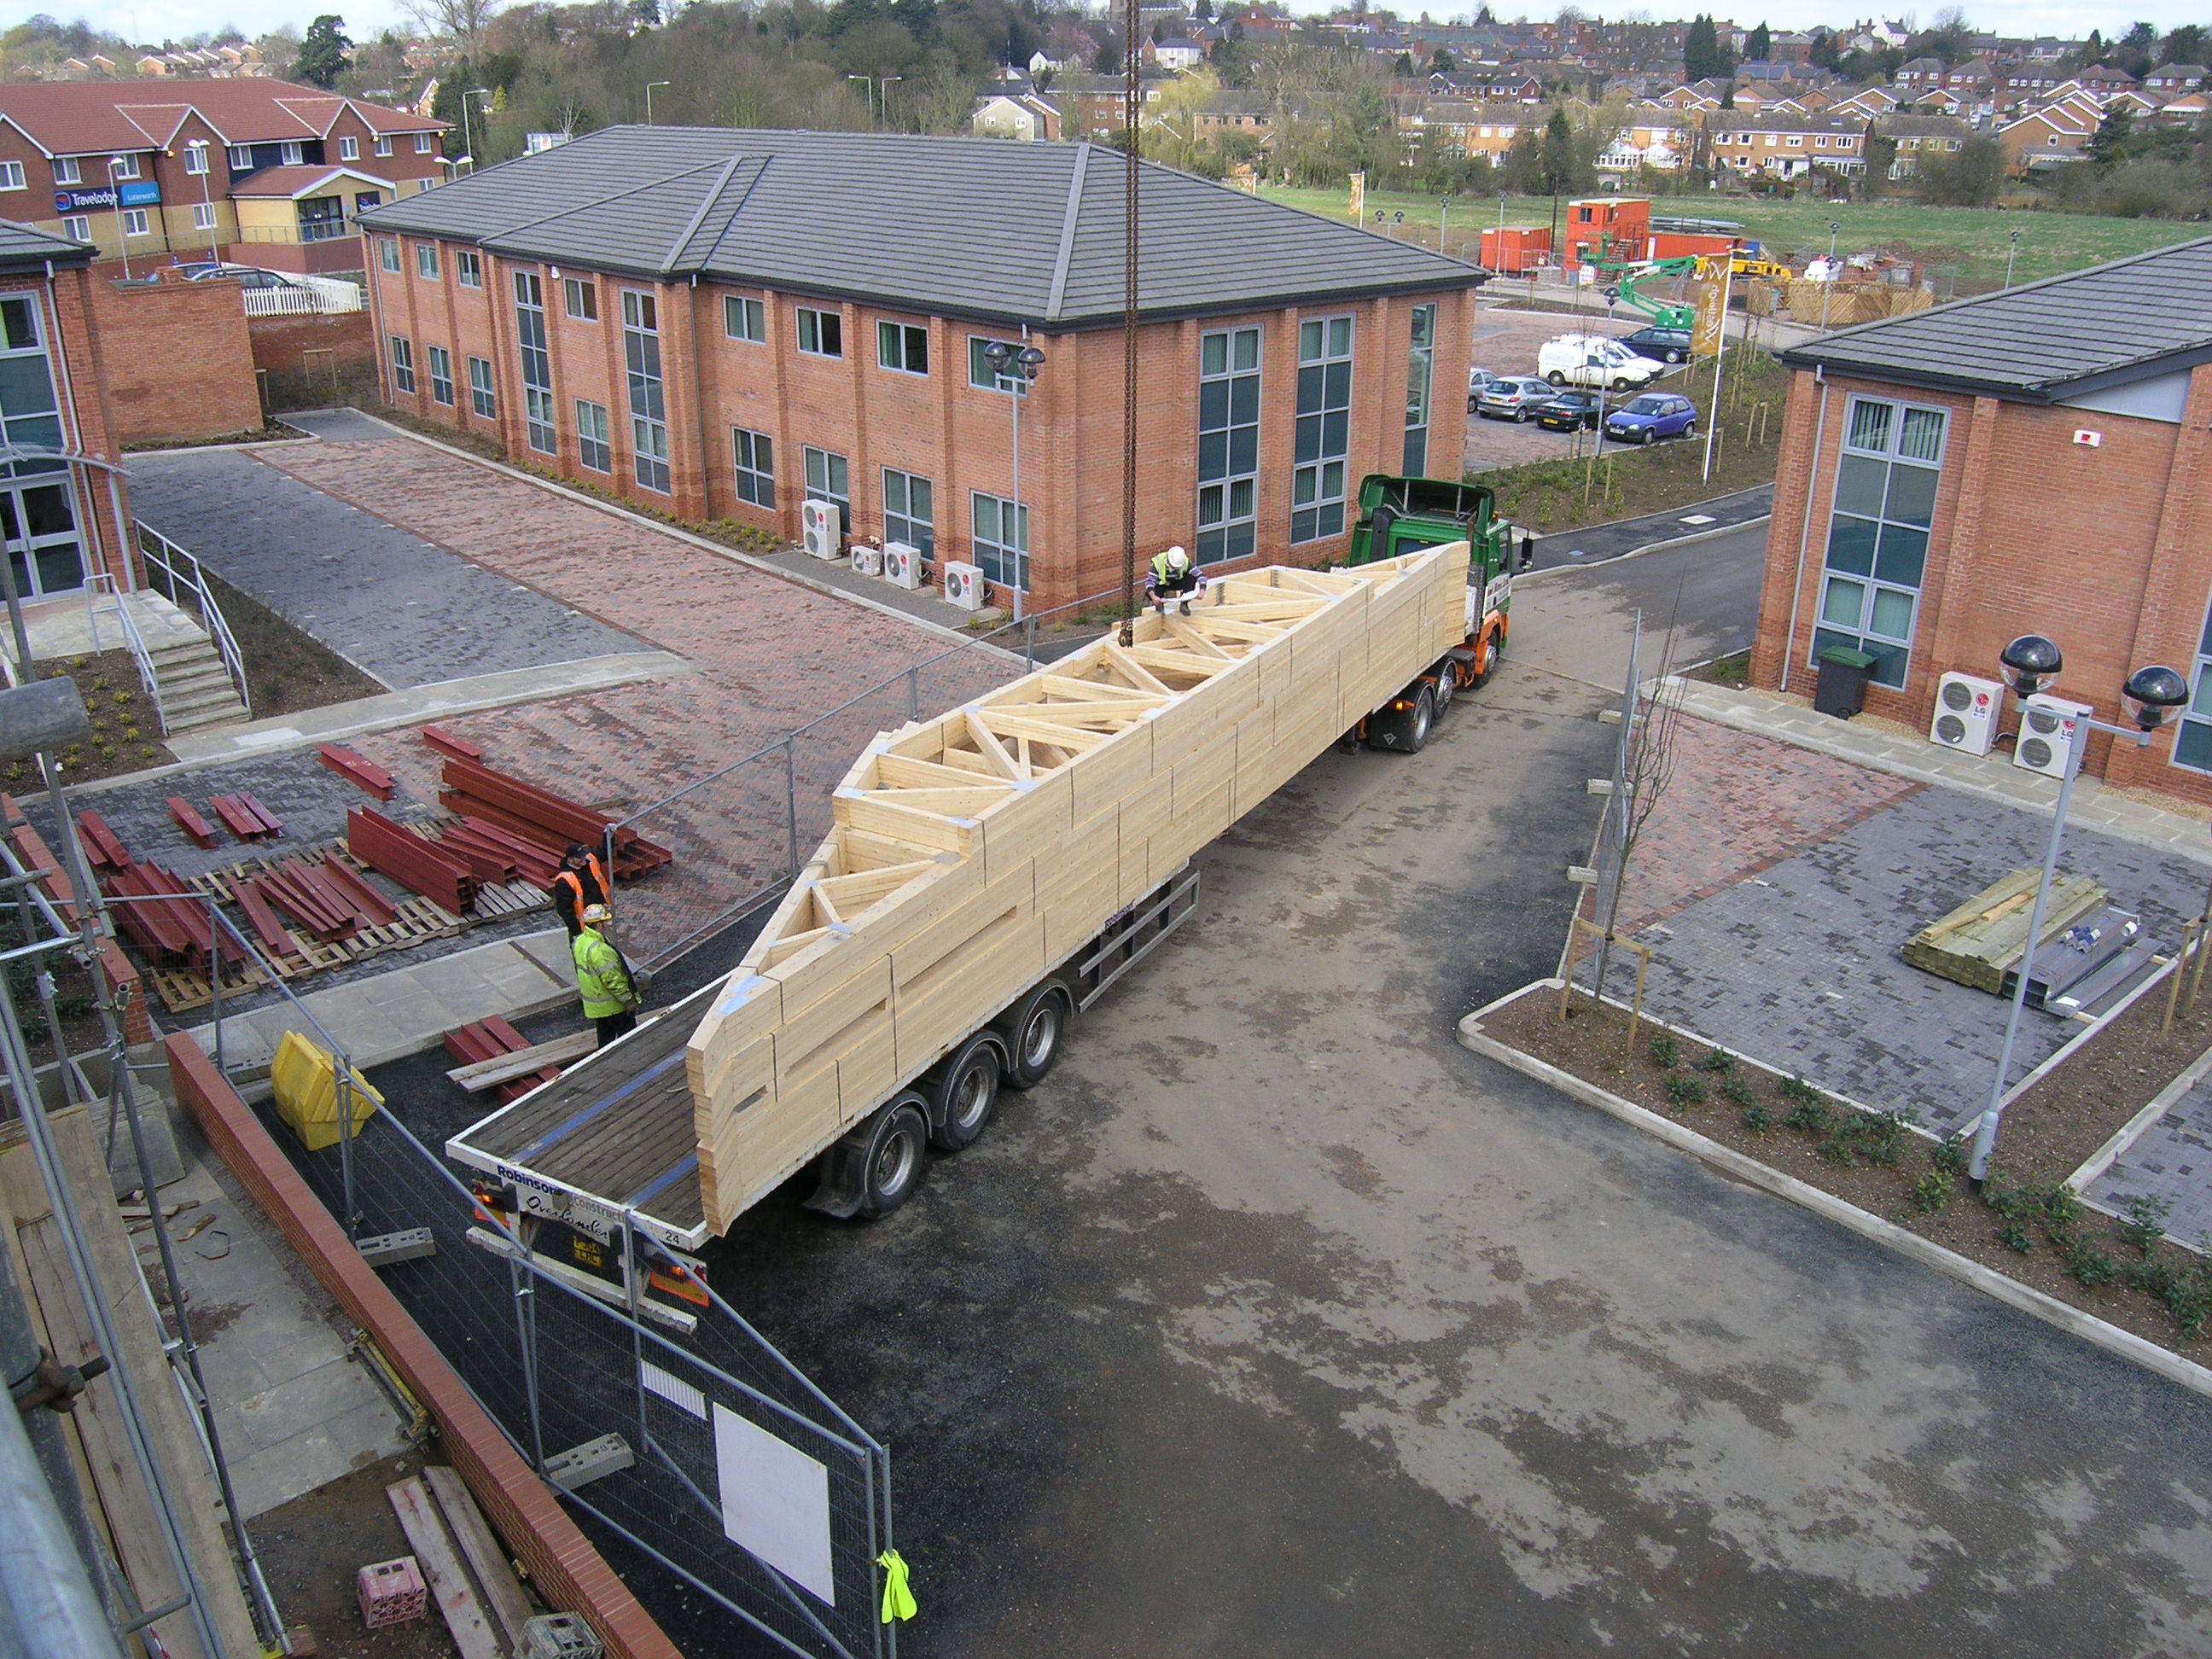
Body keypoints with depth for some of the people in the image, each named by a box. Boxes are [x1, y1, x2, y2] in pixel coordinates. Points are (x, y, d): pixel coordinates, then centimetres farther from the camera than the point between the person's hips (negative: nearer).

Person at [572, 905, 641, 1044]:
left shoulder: (579, 941, 0)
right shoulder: (599, 950, -31)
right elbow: (612, 979, -29)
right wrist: (628, 999, -20)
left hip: (594, 1005, 9)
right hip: (612, 1006, -9)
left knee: (605, 1036, 21)